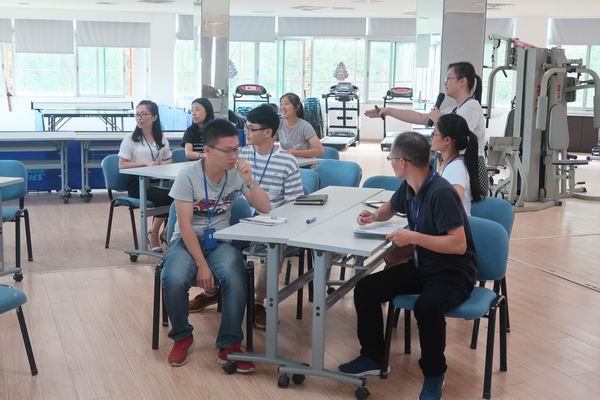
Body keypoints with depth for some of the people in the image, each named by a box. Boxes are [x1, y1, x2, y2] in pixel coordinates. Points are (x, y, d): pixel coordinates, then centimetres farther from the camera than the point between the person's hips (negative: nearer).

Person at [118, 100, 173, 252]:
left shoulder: (161, 138, 15)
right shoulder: (130, 138, 3)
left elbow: (169, 160, 20)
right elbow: (122, 165, -3)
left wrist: (161, 165, -4)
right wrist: (145, 163, -14)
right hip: (137, 183, -4)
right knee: (167, 197, -31)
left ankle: (167, 232, -8)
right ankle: (154, 234, -8)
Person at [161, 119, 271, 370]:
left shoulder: (237, 174, -2)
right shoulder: (188, 177, -12)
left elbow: (265, 209, -4)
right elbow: (186, 226, -15)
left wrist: (250, 181, -20)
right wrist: (201, 265, -22)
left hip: (220, 241, 2)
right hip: (187, 240, -2)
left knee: (235, 280, -31)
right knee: (174, 280, -32)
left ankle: (229, 346, -13)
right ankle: (182, 337, -3)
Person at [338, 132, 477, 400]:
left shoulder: (441, 193, -25)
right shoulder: (408, 187, 1)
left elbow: (459, 245, -29)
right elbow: (389, 209, 24)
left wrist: (413, 237, -28)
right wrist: (374, 216, 2)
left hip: (453, 273, -8)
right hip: (421, 266, 8)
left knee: (427, 306, -37)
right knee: (365, 289, -2)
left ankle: (434, 375, -11)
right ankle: (373, 357, 15)